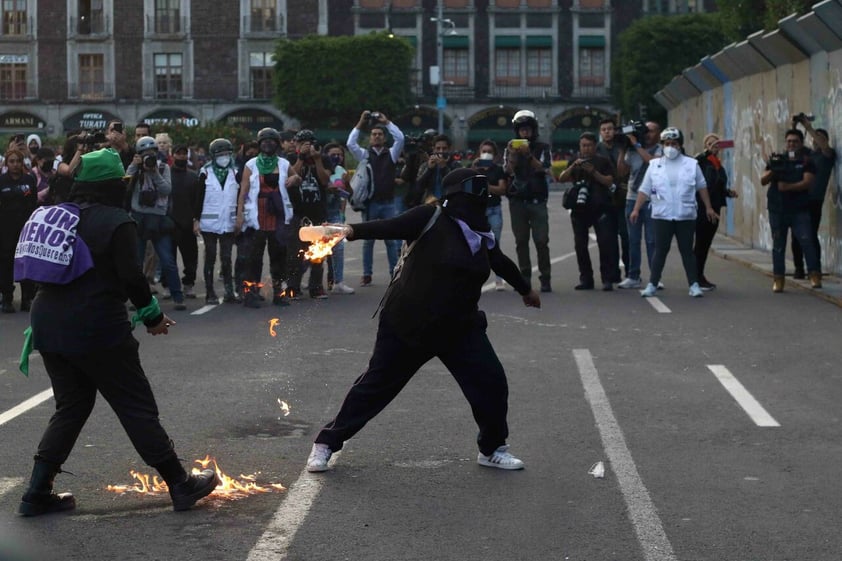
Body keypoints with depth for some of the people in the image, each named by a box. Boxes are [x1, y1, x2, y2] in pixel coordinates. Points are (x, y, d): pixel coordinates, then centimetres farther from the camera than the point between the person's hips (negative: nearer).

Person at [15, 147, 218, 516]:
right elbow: (131, 277, -15)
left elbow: (41, 272, 14)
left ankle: (37, 494, 14)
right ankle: (181, 486, 9)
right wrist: (153, 316, -1)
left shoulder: (56, 216, 11)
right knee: (138, 409, 2)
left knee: (71, 407, 18)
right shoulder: (116, 222, -10)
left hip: (49, 326, 7)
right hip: (97, 329, -7)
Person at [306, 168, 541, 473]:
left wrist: (525, 290, 42)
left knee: (492, 382, -3)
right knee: (376, 385, 2)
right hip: (407, 322, -5)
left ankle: (492, 449, 20)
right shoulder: (432, 217, -12)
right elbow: (389, 227, -24)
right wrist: (352, 230, -41)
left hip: (459, 327, 5)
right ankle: (326, 443, 17)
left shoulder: (482, 236, 6)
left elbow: (502, 262, 25)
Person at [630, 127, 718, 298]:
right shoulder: (654, 165, 6)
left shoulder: (692, 164, 5)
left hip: (686, 216, 0)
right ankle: (652, 284, 5)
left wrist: (708, 207, 10)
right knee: (660, 250, 1)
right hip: (661, 216, 0)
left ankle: (694, 284, 6)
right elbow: (644, 189, 5)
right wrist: (636, 209, -2)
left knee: (687, 251, 3)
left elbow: (701, 187, 13)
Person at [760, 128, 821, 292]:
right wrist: (772, 171, -17)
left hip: (799, 210, -3)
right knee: (778, 245, 4)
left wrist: (788, 187, -25)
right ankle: (778, 279, 8)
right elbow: (763, 181, 3)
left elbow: (807, 182, -11)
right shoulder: (778, 160, 12)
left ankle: (815, 275, -11)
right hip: (777, 210, 3)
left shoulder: (806, 162, 4)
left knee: (806, 240, -13)